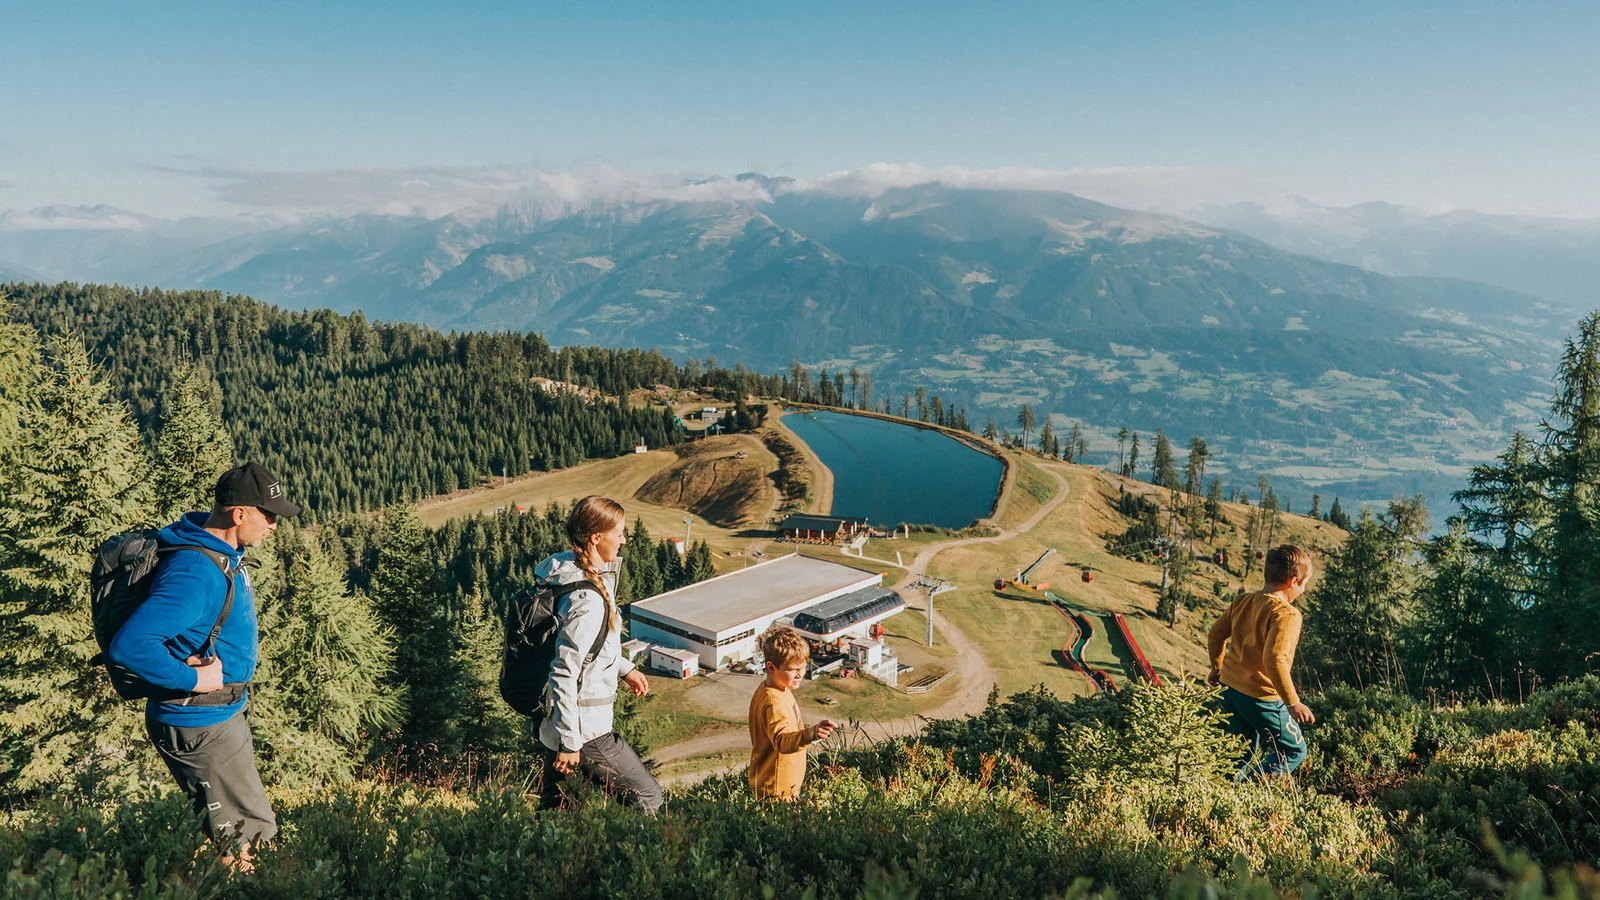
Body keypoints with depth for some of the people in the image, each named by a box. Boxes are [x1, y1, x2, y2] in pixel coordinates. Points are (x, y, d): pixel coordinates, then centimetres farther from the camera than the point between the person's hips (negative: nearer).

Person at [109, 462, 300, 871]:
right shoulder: (195, 573, -28)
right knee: (249, 834, 0)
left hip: (223, 712, 10)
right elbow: (129, 646, -36)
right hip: (198, 725, -10)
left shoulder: (224, 552, 3)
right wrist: (193, 679, -26)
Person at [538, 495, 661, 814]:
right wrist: (569, 743, -19)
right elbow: (564, 674, -26)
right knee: (648, 798, 6)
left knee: (553, 808, 21)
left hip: (554, 721, 9)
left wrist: (624, 668, 22)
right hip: (585, 729, -9)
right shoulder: (587, 600, -27)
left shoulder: (567, 569, 3)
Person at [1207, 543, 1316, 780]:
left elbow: (1215, 634, 13)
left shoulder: (1243, 602, 4)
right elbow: (1274, 659, -30)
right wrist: (1293, 703, -24)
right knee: (1294, 751, 11)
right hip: (1261, 697, -7)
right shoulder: (1287, 614, -19)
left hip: (1229, 688, 7)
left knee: (1244, 751, 24)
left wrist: (1217, 667, 28)